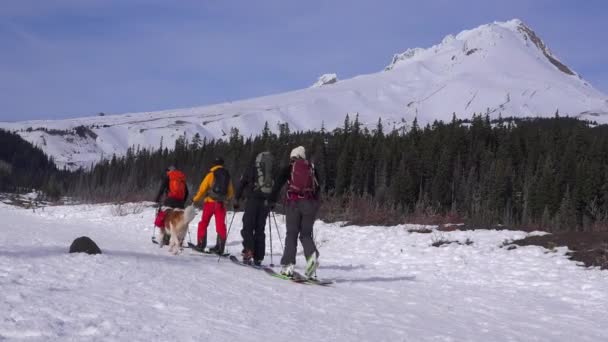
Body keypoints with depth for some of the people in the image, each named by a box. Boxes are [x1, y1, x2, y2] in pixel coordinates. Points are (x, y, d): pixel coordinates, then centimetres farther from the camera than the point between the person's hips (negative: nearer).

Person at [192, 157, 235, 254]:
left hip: (210, 202, -3)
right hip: (222, 204, 3)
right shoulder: (227, 175, 10)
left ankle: (201, 245, 9)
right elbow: (231, 192, 15)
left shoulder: (211, 174, -3)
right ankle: (220, 247, -5)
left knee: (203, 223, 9)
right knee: (220, 225, 1)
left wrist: (195, 199, 8)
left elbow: (203, 188, -5)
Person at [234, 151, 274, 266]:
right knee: (260, 229, 9)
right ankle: (258, 258, 6)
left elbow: (242, 183, 2)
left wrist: (236, 199, 7)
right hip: (266, 201, 3)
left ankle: (248, 252, -15)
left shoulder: (253, 166, 4)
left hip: (253, 200, -3)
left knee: (248, 227, 1)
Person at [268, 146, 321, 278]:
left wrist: (271, 201, 8)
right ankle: (312, 255, -18)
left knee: (292, 234, 4)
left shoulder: (288, 169, 8)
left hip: (294, 203, -2)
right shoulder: (312, 169, 14)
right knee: (306, 233, 10)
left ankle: (288, 265, -4)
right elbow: (317, 189, 16)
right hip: (310, 203, 2)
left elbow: (277, 185, 2)